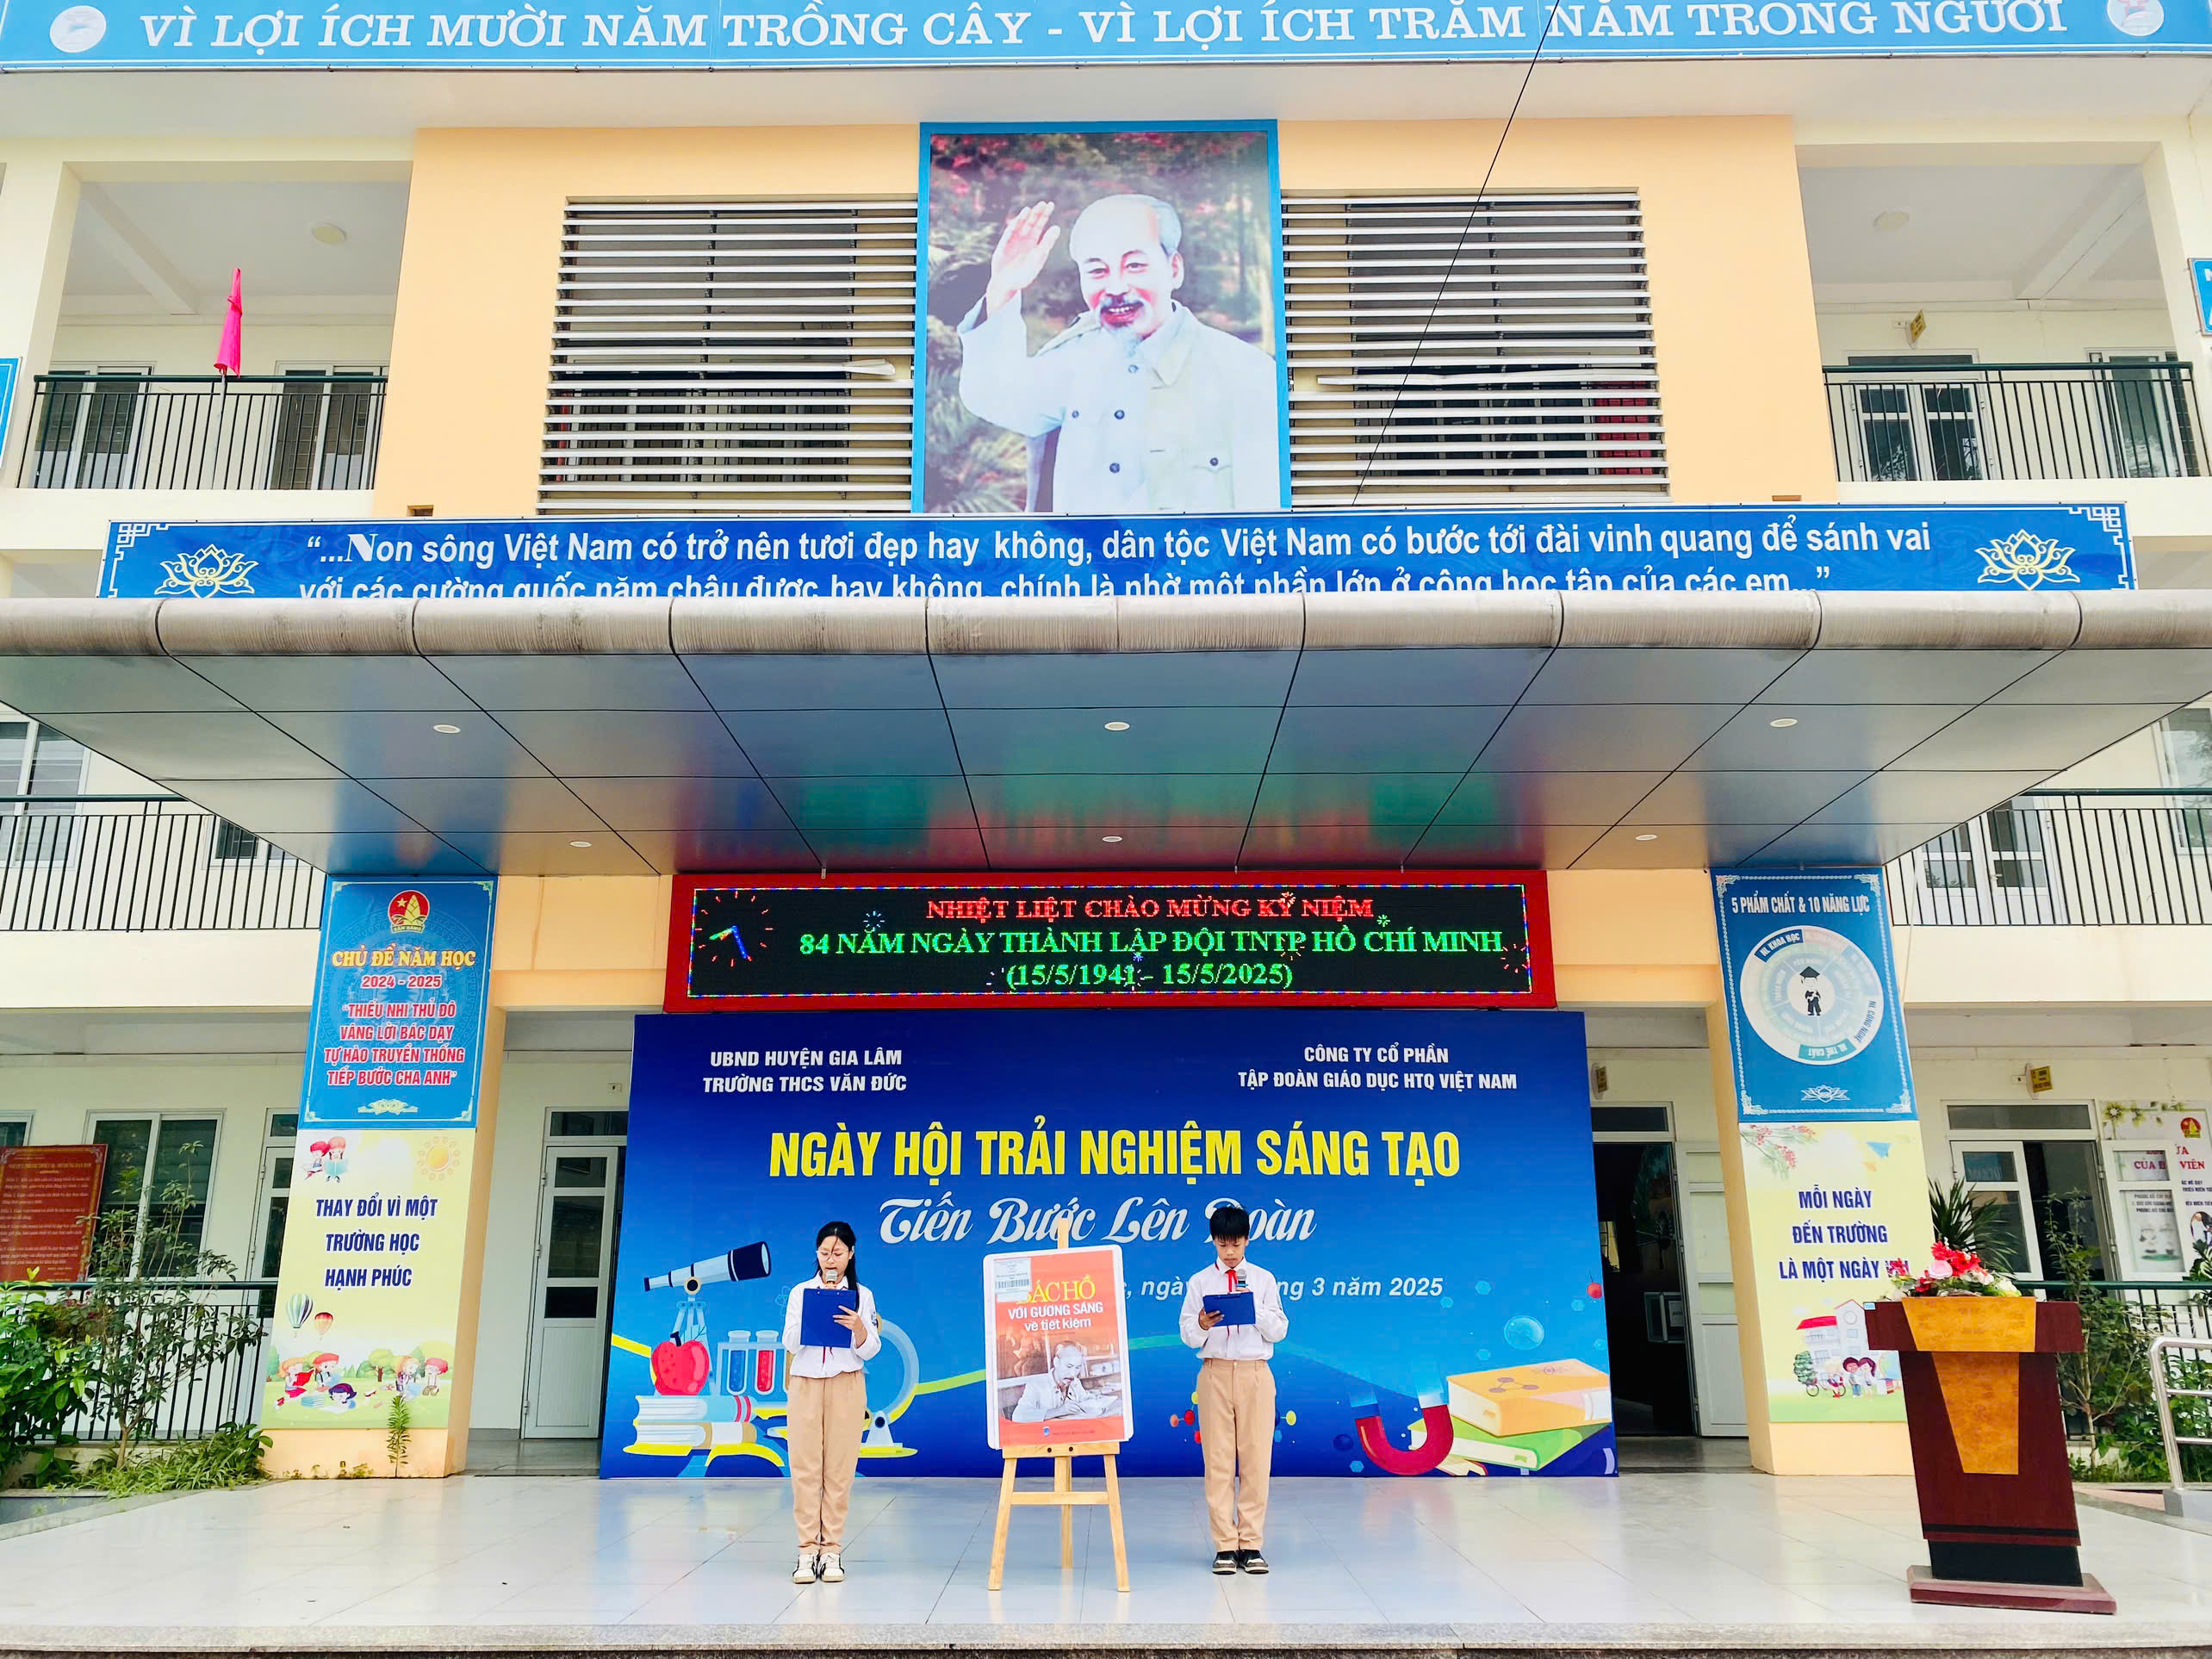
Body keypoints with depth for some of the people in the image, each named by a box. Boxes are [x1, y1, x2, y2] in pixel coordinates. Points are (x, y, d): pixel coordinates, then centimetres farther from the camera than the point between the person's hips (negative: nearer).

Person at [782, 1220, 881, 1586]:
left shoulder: (862, 1295, 5)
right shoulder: (800, 1293, 7)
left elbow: (869, 1351, 5)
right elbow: (790, 1345, 2)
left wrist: (859, 1327, -15)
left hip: (846, 1387, 0)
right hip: (805, 1385, 1)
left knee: (840, 1469, -2)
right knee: (805, 1468, -3)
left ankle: (832, 1550, 5)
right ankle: (807, 1550, 2)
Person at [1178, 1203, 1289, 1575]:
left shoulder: (1263, 1279, 7)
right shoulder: (1200, 1282, 6)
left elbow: (1279, 1330, 3)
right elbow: (1187, 1335, 2)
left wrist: (1256, 1310, -14)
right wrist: (1201, 1325, -20)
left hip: (1255, 1373, 0)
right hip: (1215, 1373, 0)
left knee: (1256, 1458, 0)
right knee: (1218, 1460, 1)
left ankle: (1251, 1544, 9)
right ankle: (1225, 1545, 8)